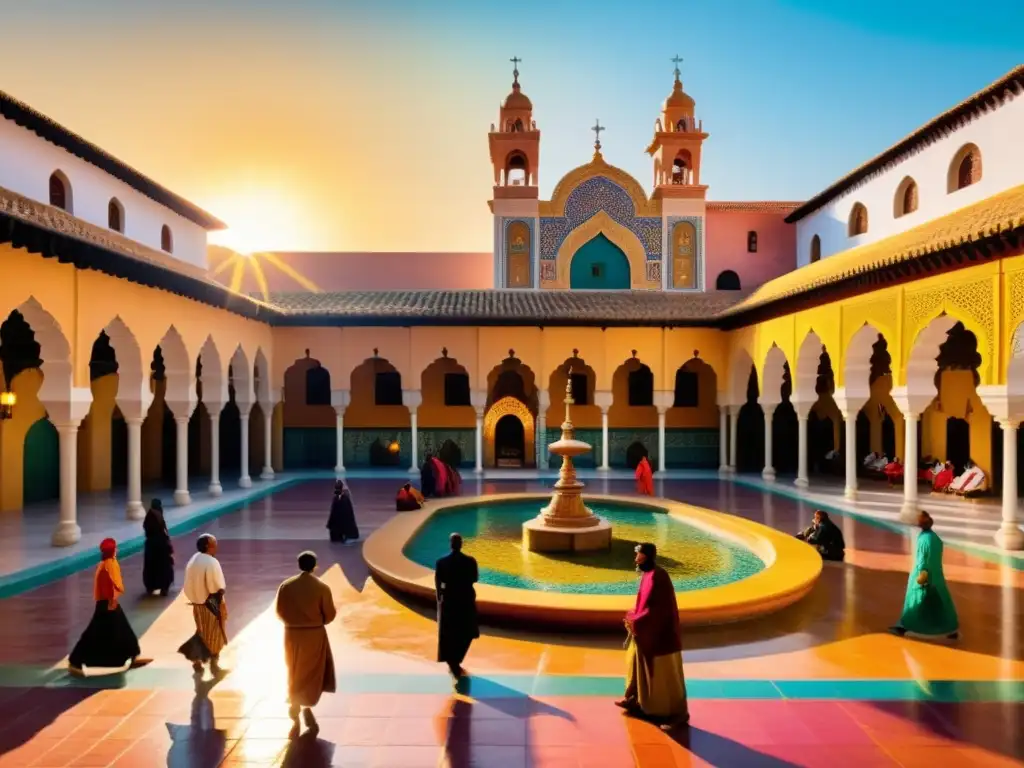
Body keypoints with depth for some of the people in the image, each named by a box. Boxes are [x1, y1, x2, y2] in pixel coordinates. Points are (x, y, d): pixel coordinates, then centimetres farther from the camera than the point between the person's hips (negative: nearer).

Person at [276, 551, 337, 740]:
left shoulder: (286, 586, -5)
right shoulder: (322, 587, -12)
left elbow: (280, 612, 1)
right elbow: (330, 614, -7)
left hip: (292, 635, 3)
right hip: (315, 635, -3)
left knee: (295, 676, 17)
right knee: (312, 675, 13)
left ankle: (296, 710, 21)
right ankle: (307, 709, 5)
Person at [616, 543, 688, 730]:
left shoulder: (657, 577, -24)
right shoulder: (648, 574, 6)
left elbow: (657, 609, -26)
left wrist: (635, 622, -19)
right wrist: (633, 618, 3)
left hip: (660, 635, -10)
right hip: (648, 633, 10)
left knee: (665, 675, 2)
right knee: (638, 665, 21)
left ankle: (679, 713, 15)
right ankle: (635, 700, 37)